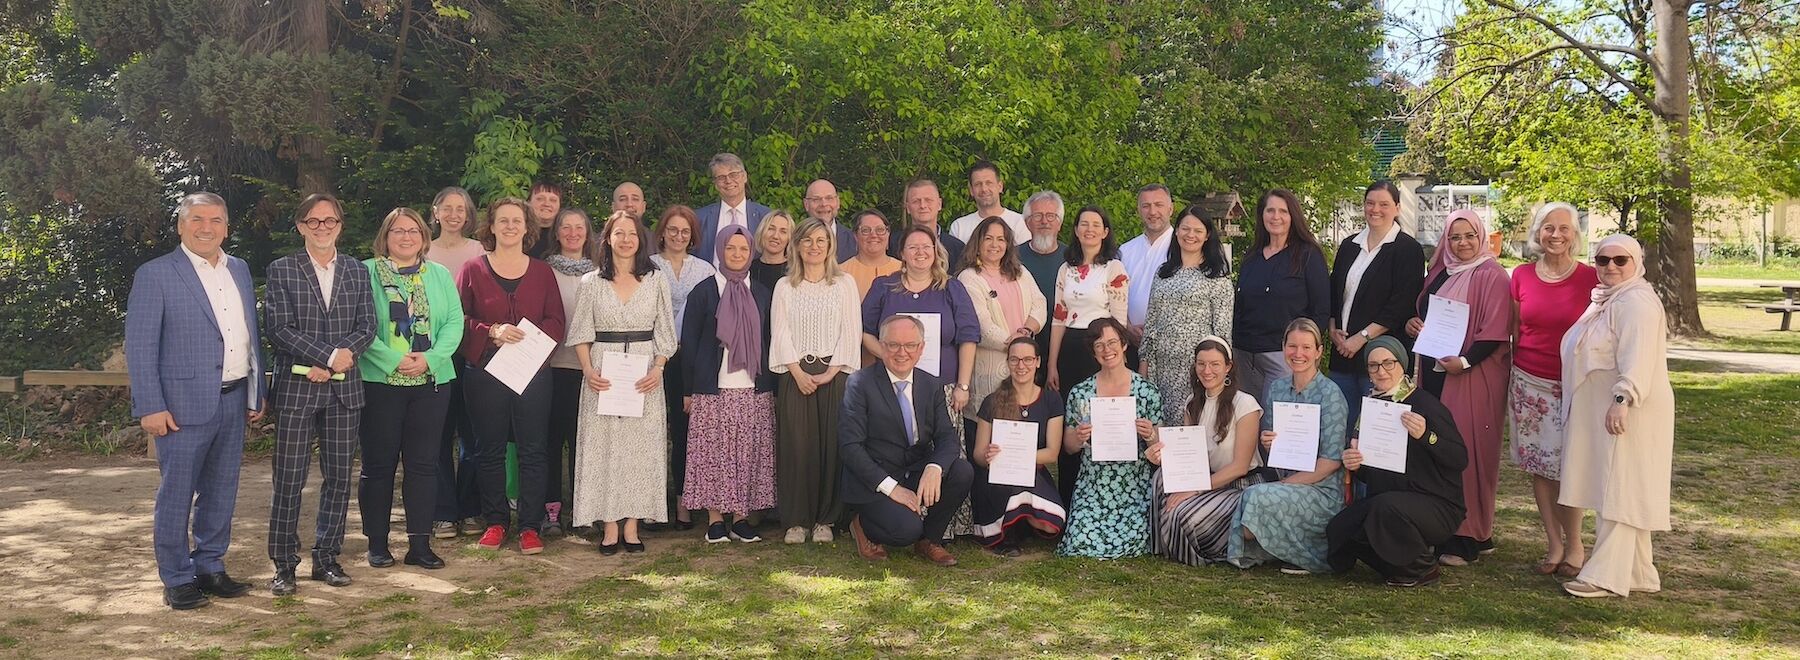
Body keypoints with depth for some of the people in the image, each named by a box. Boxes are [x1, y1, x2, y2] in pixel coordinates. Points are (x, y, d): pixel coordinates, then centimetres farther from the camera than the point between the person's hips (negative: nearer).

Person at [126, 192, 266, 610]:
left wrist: (257, 393, 14)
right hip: (184, 403, -6)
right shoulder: (155, 274, -6)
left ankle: (210, 568, 24)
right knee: (176, 494, 2)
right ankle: (178, 580, 11)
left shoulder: (240, 270, 12)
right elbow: (139, 346, -9)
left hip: (233, 400, 6)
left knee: (221, 491, 13)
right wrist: (151, 407, -14)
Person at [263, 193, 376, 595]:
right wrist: (330, 356, -16)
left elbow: (367, 327, 5)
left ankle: (326, 558, 18)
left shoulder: (357, 271, 12)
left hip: (344, 389, 3)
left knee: (339, 478, 7)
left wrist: (330, 364, -10)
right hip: (296, 387, -3)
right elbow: (280, 329, -7)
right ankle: (284, 565, 7)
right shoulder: (282, 271, 3)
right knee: (289, 481, -2)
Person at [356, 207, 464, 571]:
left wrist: (429, 359, -12)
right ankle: (377, 543, 13)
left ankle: (420, 544, 11)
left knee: (424, 463, 5)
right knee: (378, 463, 3)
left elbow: (454, 322, 3)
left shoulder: (440, 275, 11)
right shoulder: (367, 273, 1)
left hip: (432, 381, 3)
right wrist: (395, 360, -18)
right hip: (380, 381, -3)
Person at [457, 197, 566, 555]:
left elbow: (557, 321, 6)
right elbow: (459, 320, 1)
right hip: (486, 371, -1)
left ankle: (530, 526, 6)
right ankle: (495, 522, 17)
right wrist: (493, 332, -15)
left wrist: (531, 338, -12)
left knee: (532, 449, 0)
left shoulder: (542, 271, 10)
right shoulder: (473, 270, 5)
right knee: (490, 449, 6)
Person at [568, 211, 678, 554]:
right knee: (603, 445, -1)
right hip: (602, 374, 0)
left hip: (644, 375, 0)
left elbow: (665, 333, 5)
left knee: (641, 446, 0)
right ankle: (609, 526, 5)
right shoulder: (591, 282, 6)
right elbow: (581, 333, 5)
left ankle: (632, 525, 7)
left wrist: (658, 369, -10)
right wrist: (588, 370, -10)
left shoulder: (657, 280, 6)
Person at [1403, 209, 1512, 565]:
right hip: (1435, 373, 7)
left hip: (1471, 376, -7)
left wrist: (1464, 361, -23)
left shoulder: (1491, 276, -6)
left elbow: (1496, 332, -12)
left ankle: (1467, 539, 0)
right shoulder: (1441, 273, 16)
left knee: (1465, 454, -6)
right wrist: (1412, 324, 4)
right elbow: (1424, 313, 27)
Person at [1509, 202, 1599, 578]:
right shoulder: (1522, 276, 4)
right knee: (1538, 466, 6)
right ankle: (1554, 545, 17)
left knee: (1566, 467, -6)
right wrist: (1512, 373, 11)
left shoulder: (1591, 278, -4)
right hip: (1529, 382, 3)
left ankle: (1575, 547, 10)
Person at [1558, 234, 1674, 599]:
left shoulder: (1636, 302, -14)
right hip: (1600, 412, 11)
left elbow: (1637, 356, -26)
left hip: (1625, 413, -11)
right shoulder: (1608, 299, 20)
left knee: (1617, 491, -9)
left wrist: (1622, 398, -34)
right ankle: (1638, 574, 18)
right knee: (1618, 492, 12)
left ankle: (1606, 575, -7)